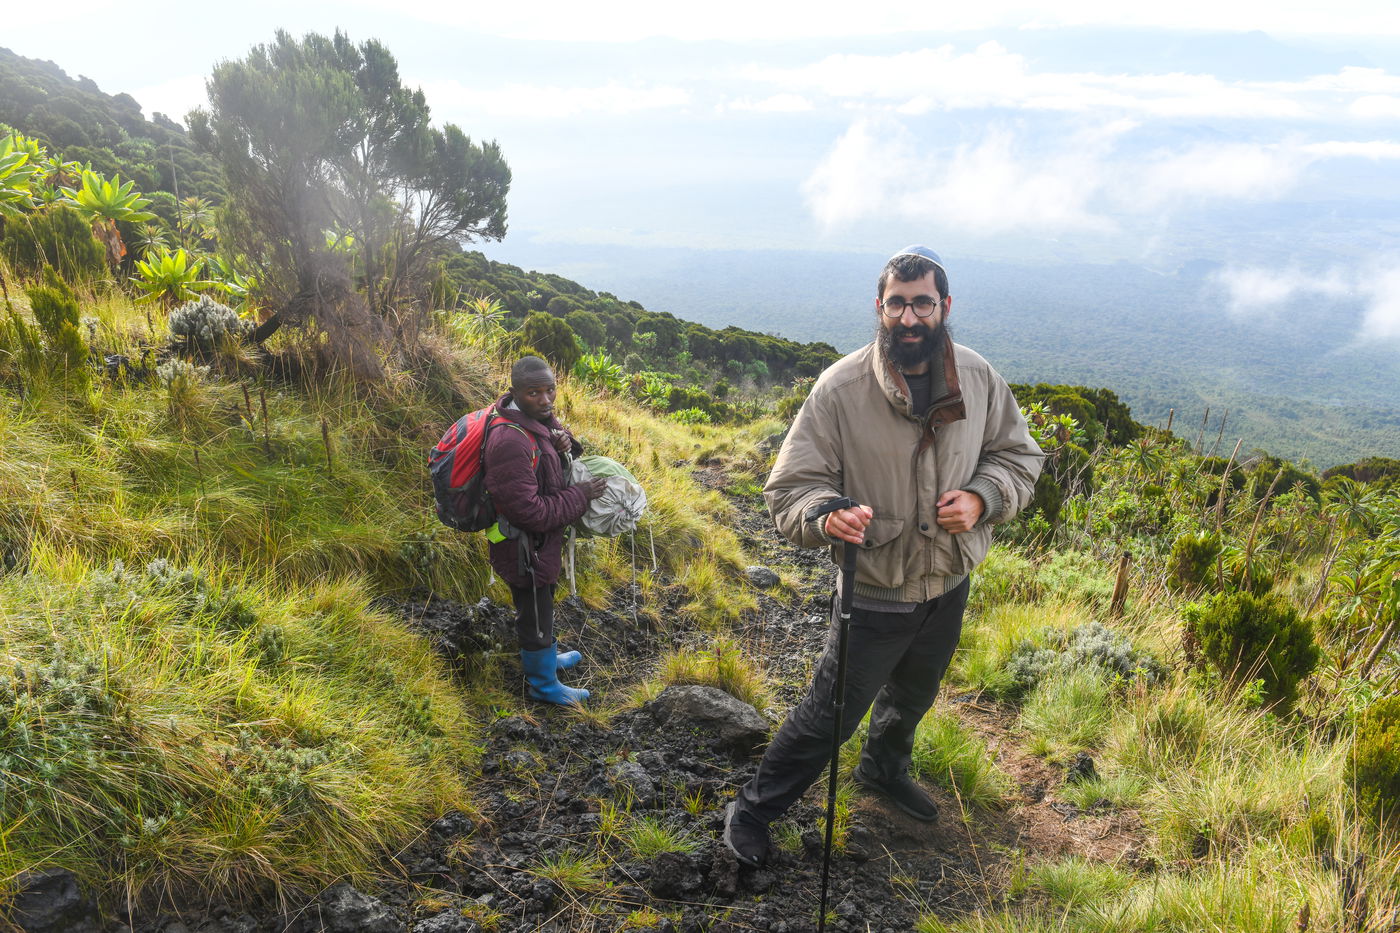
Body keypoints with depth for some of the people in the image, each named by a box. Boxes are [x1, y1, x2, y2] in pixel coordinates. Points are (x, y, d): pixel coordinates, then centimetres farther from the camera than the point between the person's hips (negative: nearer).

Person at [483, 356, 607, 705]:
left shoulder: (540, 419, -6)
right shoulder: (510, 442, -35)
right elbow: (531, 512, -33)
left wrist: (564, 443, -10)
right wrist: (582, 495, -23)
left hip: (541, 542, 9)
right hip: (524, 548, -9)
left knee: (540, 605, 31)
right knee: (535, 615, 14)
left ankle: (545, 656, 56)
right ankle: (544, 685, 37)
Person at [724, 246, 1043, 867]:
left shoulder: (978, 378, -7)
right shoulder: (840, 387, -21)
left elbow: (1018, 455, 6)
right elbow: (791, 487, -17)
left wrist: (981, 498, -15)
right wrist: (826, 517, -39)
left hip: (950, 584, 5)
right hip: (875, 591, -5)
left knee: (912, 698, 28)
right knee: (829, 715, 4)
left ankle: (884, 769, 59)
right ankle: (753, 810, 27)